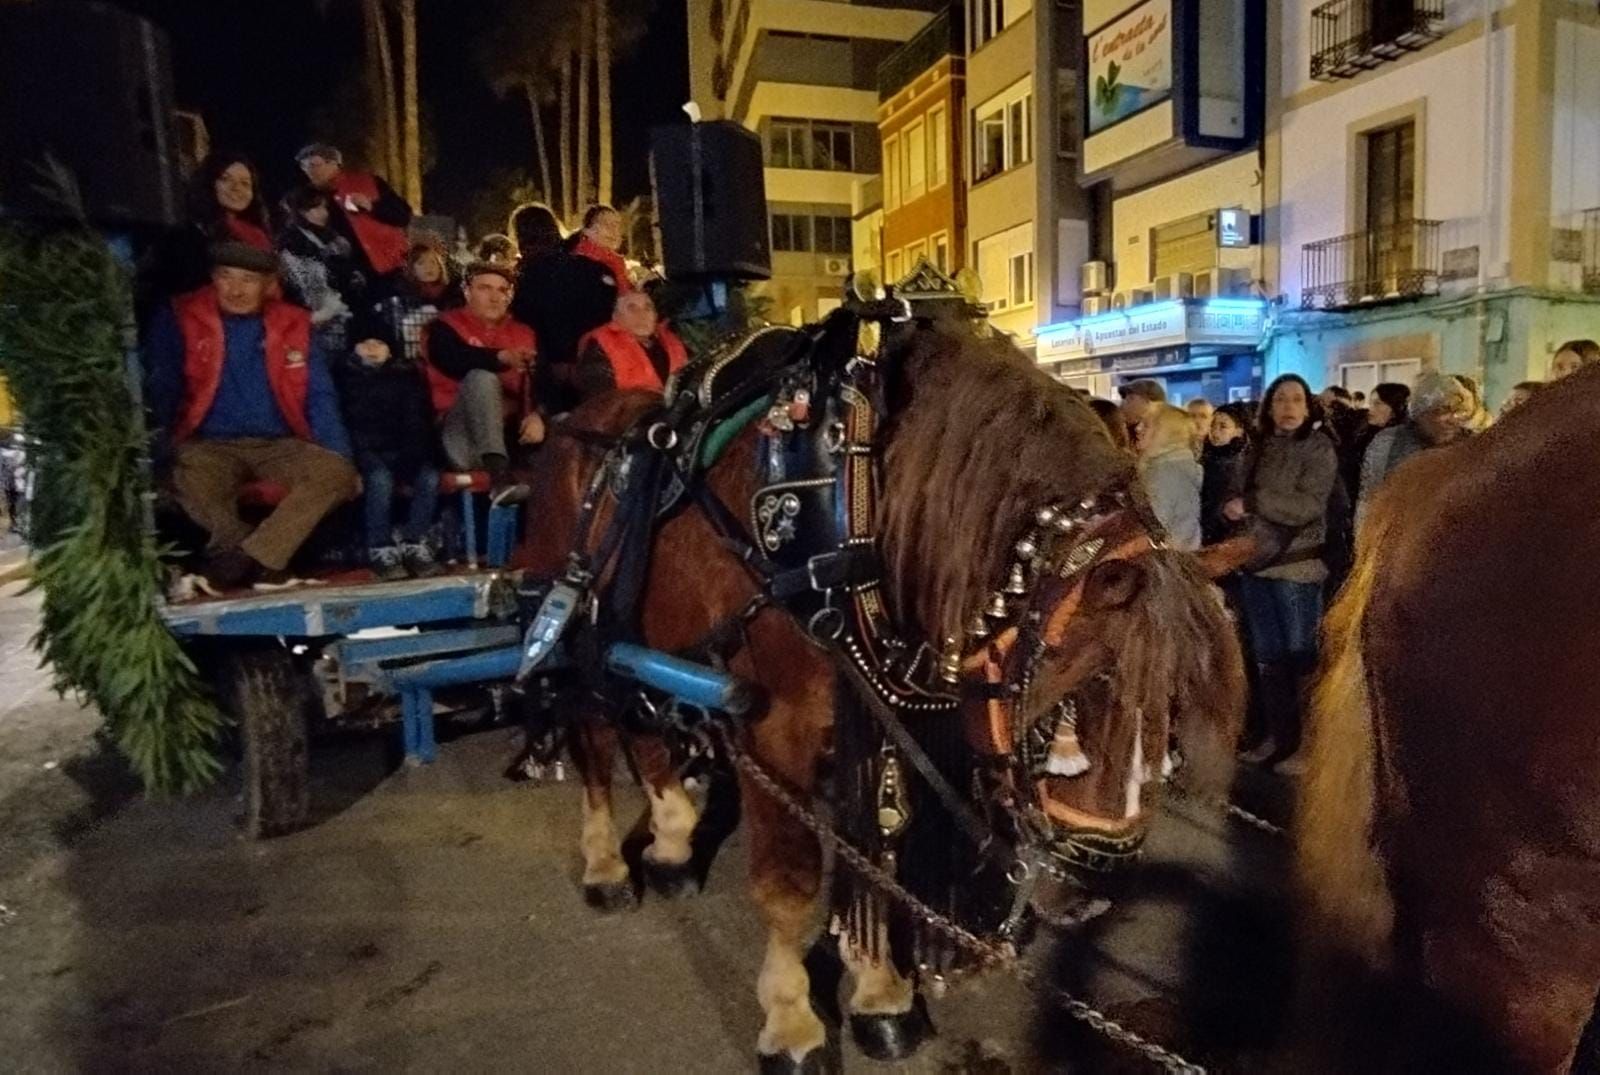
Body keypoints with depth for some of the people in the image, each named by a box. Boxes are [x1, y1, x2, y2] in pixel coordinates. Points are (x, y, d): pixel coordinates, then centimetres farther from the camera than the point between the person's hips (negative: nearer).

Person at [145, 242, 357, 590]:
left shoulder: (293, 324, 11)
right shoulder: (180, 320, 7)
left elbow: (319, 398, 8)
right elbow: (161, 391, 2)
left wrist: (343, 460, -5)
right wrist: (159, 452, -14)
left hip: (280, 446, 2)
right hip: (210, 446, -1)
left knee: (336, 472, -29)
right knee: (189, 479, -36)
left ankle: (244, 557, -34)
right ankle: (263, 560, -27)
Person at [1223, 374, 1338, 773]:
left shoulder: (1319, 447, -6)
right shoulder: (1259, 448, 12)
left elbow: (1308, 505, -18)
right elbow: (1237, 499, 13)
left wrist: (1250, 503, -18)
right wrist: (1231, 509, -10)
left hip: (1296, 566, -6)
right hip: (1254, 563, 6)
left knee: (1300, 656, 3)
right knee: (1266, 656, 13)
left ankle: (1305, 742, 14)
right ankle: (1277, 735, 24)